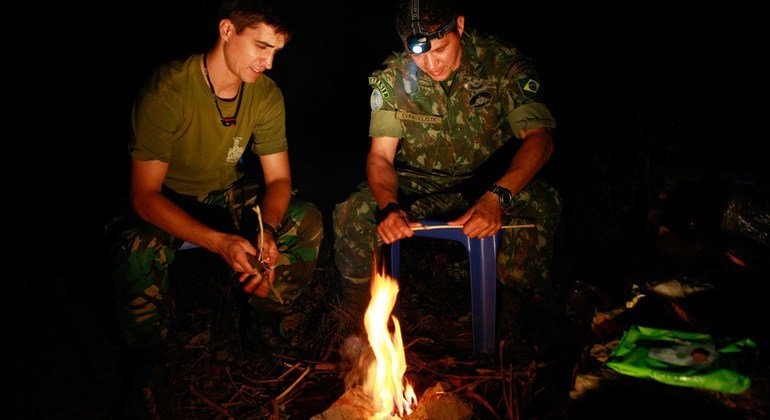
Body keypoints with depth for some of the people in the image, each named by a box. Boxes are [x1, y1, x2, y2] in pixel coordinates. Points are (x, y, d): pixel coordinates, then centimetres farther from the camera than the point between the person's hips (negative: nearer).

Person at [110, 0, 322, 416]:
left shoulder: (266, 94, -12)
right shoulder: (167, 91, -27)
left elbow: (278, 178, -7)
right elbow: (144, 196, -28)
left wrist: (268, 231, -29)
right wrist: (220, 242, -41)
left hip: (227, 193, 4)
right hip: (165, 200, -4)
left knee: (307, 221, -18)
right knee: (138, 254, -35)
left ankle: (264, 325, 6)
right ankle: (148, 369, -4)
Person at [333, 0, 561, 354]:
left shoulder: (502, 63, -14)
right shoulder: (393, 78, -8)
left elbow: (539, 137, -22)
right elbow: (380, 156, -11)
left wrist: (498, 196, -40)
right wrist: (389, 205, -34)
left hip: (494, 182, -1)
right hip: (420, 186, 2)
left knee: (539, 208, -33)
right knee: (352, 215, -23)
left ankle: (519, 312, -8)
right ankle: (356, 318, 3)